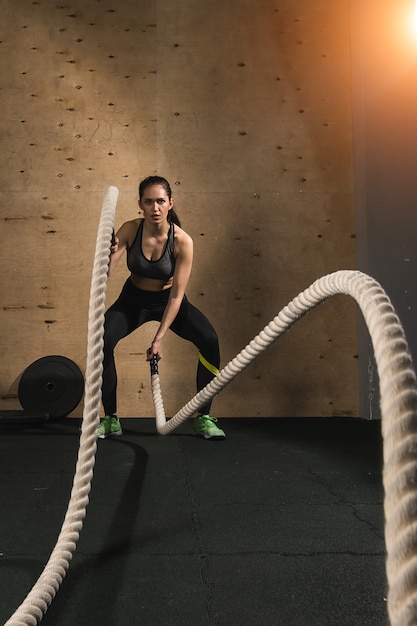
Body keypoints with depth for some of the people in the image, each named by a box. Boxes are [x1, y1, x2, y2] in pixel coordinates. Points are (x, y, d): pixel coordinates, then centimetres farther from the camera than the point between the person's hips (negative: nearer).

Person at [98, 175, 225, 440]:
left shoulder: (182, 240, -25)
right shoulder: (130, 230, -20)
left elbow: (177, 295, -23)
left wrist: (159, 338, -27)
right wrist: (109, 255, -49)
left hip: (168, 299, -1)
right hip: (134, 298, 1)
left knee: (209, 340, -23)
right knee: (103, 341, -23)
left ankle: (204, 418, -6)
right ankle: (111, 419, -4)